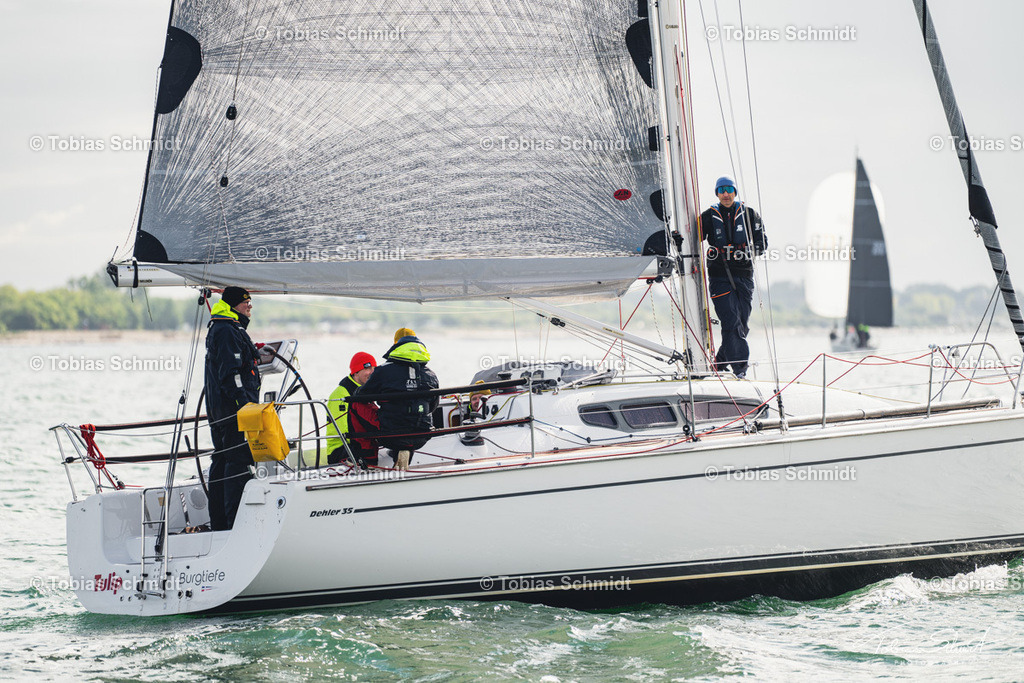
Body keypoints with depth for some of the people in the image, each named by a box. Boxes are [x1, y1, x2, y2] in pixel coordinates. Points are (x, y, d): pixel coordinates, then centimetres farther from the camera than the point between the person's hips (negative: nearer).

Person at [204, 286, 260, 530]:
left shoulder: (218, 328, 21)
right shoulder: (227, 331, -14)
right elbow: (230, 372, -21)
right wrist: (243, 404, -24)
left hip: (218, 409, 11)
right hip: (233, 409, -11)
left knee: (222, 461, 12)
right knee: (238, 460, -13)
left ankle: (218, 523, 15)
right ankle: (236, 521, -18)